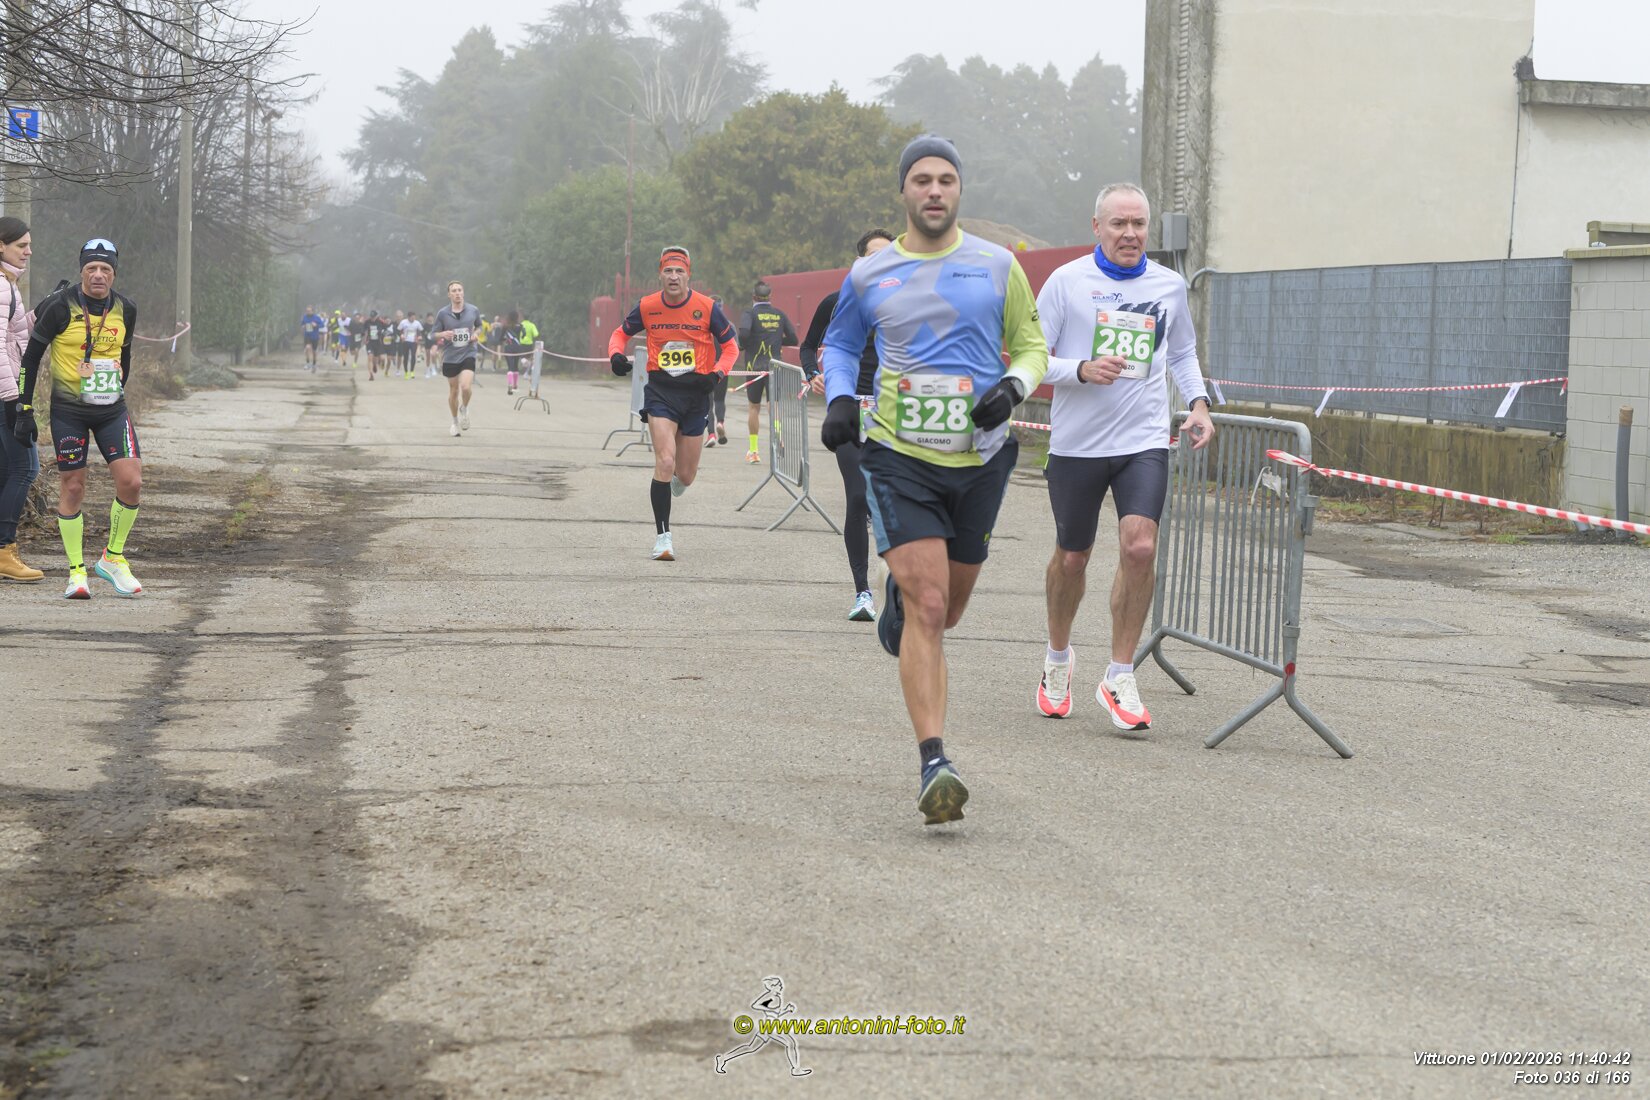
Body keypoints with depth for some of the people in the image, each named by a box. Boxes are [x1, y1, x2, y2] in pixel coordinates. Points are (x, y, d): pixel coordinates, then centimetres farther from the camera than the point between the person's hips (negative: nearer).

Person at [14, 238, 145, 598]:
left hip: (111, 409, 3)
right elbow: (32, 354, -4)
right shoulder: (61, 306, -11)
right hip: (68, 409, -3)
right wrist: (25, 409, -6)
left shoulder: (125, 309, 2)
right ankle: (77, 571, 11)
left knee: (131, 481, -8)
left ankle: (113, 559, 10)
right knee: (72, 488, -1)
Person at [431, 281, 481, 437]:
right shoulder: (442, 313, -4)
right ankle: (455, 422, 29)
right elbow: (435, 334, 4)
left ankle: (464, 409, 12)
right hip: (450, 357, 1)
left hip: (468, 355, -1)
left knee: (465, 387, -20)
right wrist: (443, 334, -18)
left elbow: (479, 326, 18)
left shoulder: (473, 311, -1)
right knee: (453, 391, 9)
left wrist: (476, 334, -3)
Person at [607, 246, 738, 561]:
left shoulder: (707, 307, -6)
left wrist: (716, 373, -13)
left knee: (685, 475, 7)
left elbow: (730, 346, 4)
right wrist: (616, 355, -8)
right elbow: (621, 333, 13)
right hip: (660, 391, -1)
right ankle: (662, 536, -10)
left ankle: (674, 483, 47)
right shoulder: (647, 307, -3)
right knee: (665, 462, -18)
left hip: (696, 393, 1)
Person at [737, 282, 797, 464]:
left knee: (754, 407, 12)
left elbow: (744, 333, -22)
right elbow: (793, 340, 7)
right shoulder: (780, 314, 6)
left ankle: (753, 450, 16)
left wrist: (742, 346, -3)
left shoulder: (750, 313, -4)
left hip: (754, 366, -1)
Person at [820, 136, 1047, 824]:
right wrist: (840, 398, 0)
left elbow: (1032, 348, 12)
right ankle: (933, 764, -18)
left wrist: (1012, 387, -10)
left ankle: (898, 608, 53)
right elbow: (840, 344, 20)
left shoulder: (997, 266, 4)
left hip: (979, 461, 2)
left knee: (944, 610, 14)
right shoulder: (869, 275, 4)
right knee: (927, 605, -16)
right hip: (900, 459, -2)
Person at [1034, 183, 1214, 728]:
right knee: (1071, 558, 9)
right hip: (1076, 442, -1)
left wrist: (1198, 403, 7)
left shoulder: (1169, 286, 7)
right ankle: (1058, 656, 36)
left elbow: (1183, 353, 23)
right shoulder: (1067, 280, -3)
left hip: (1145, 442, 1)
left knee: (1140, 548, -17)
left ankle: (1119, 678, -6)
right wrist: (1082, 370, -19)